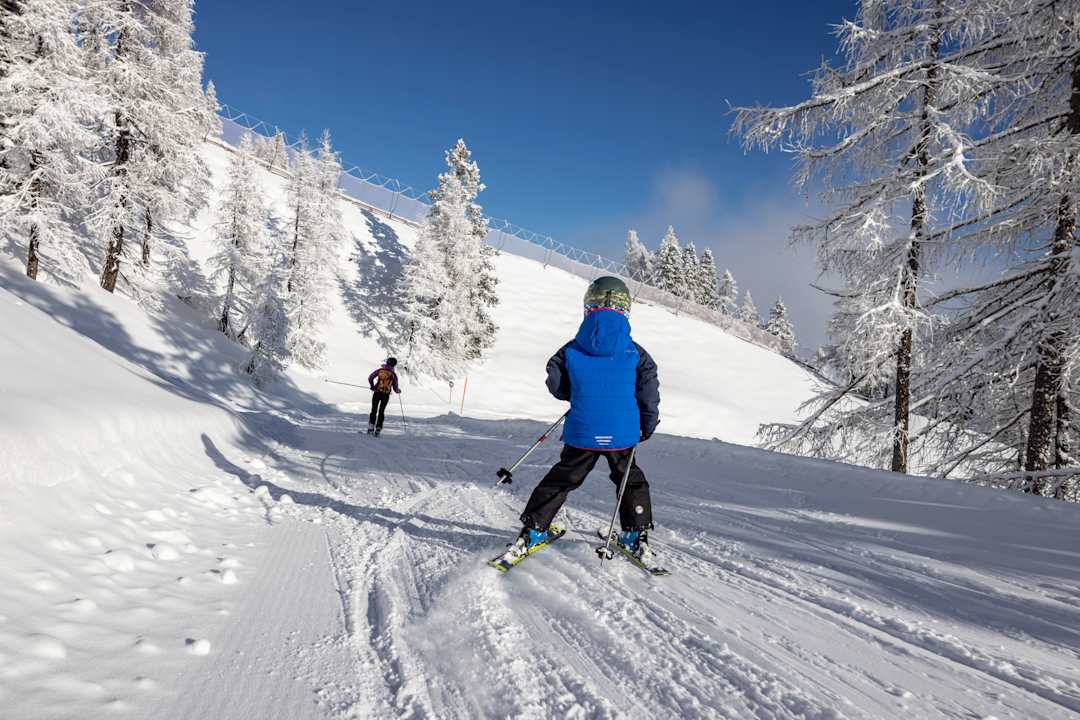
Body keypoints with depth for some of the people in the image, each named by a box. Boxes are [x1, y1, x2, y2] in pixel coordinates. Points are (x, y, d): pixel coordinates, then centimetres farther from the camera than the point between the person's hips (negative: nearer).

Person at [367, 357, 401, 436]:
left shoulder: (380, 370, 1)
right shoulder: (393, 375, 0)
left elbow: (370, 378, -1)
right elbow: (395, 389, 2)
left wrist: (372, 386, 16)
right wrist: (398, 390, 25)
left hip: (377, 393, 0)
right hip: (386, 395, 0)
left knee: (374, 410, 12)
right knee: (381, 412, 13)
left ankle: (371, 427, 2)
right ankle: (378, 429, 4)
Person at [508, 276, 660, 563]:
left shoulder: (572, 350, -6)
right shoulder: (635, 352, -6)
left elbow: (556, 386, 1)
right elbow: (649, 392, -6)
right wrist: (648, 425, 9)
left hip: (581, 432, 0)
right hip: (622, 434, 0)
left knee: (561, 478, 15)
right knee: (631, 480, 22)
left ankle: (532, 530, 17)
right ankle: (638, 535, 24)